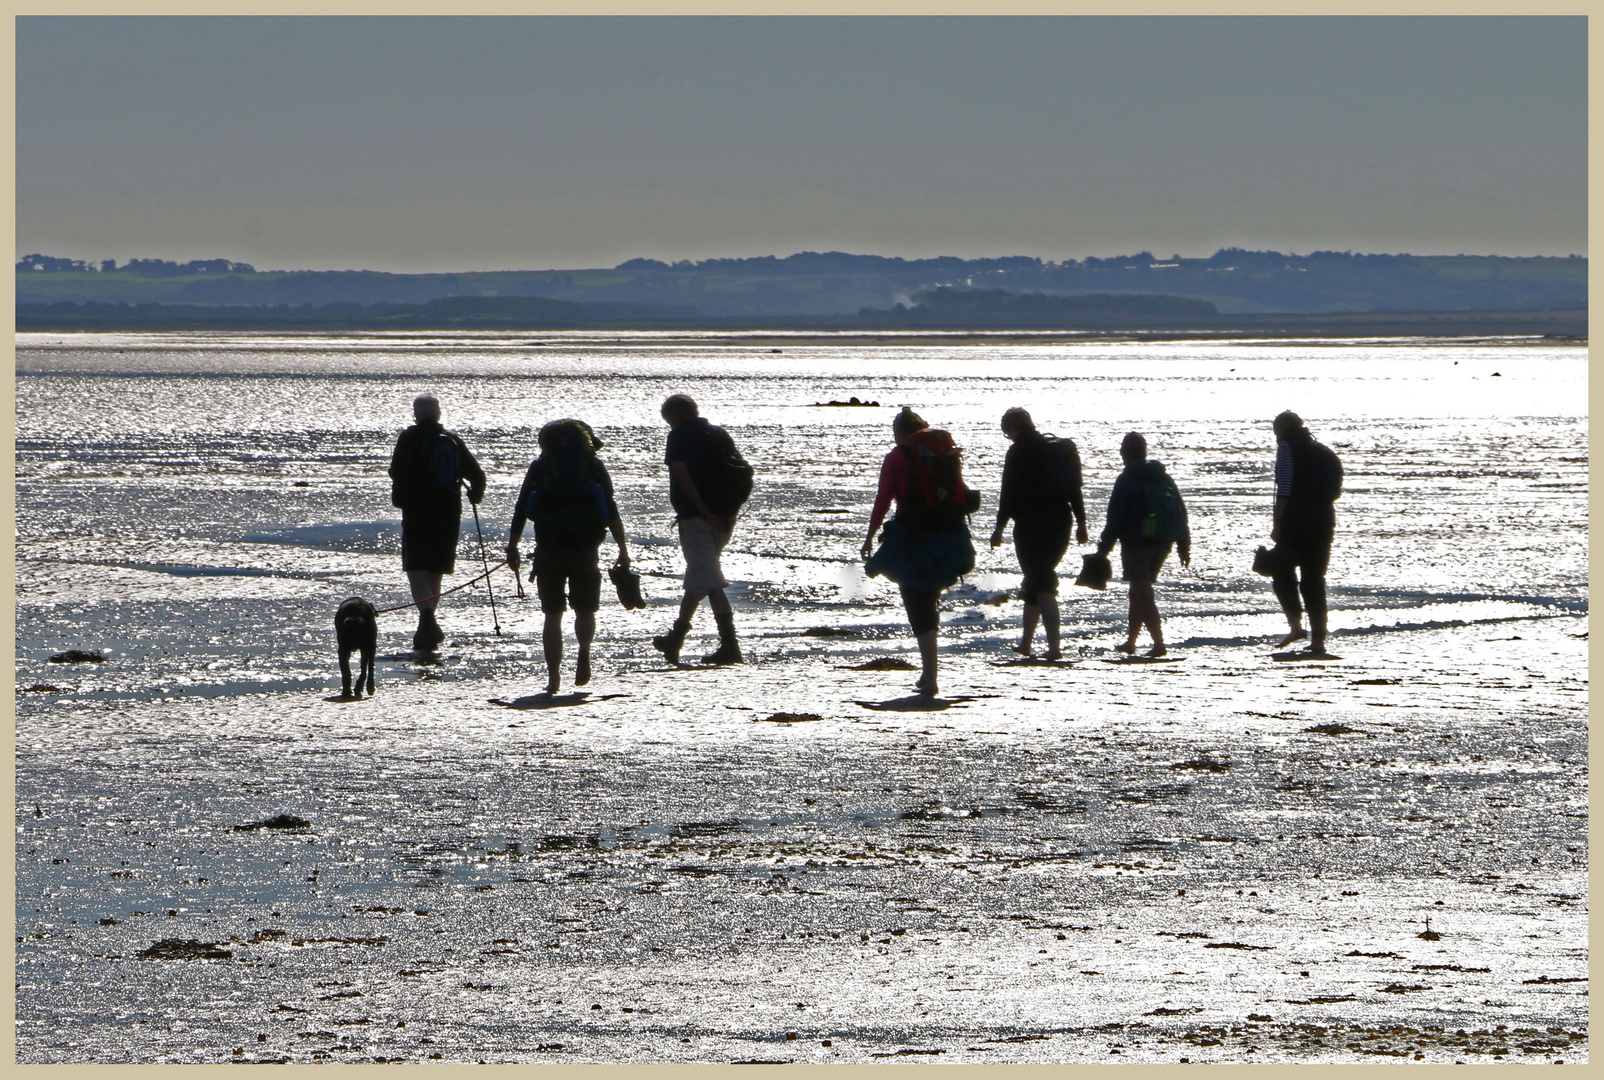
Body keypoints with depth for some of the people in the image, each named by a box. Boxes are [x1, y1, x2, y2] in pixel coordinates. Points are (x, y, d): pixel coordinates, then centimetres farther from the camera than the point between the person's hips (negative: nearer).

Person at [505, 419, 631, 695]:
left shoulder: (539, 466, 10)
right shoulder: (593, 465, 8)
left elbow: (521, 508, 7)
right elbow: (611, 509, 0)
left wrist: (512, 547, 14)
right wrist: (622, 547, 0)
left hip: (548, 549, 0)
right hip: (584, 548, 0)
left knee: (552, 614, 7)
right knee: (585, 610, 13)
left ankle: (553, 676, 0)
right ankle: (583, 651, -15)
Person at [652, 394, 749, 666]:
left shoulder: (679, 435, -3)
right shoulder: (720, 434, 15)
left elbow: (682, 474, -16)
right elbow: (745, 473, 10)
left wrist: (703, 511, -17)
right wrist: (730, 508, 8)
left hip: (695, 517, -7)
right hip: (724, 518, 7)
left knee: (709, 581, -8)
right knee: (697, 576, 17)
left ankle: (730, 645, -12)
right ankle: (676, 638, 21)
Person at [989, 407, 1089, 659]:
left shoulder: (1018, 452, -6)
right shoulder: (1061, 450, 14)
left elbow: (1009, 492, -10)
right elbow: (1075, 489, 13)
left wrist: (1000, 527, -7)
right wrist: (1081, 522, 16)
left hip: (1031, 522, -7)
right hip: (1061, 520, 7)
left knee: (1042, 584, -9)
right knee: (1038, 580, 19)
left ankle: (1054, 646, -19)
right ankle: (1026, 642, 26)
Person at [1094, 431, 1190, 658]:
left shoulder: (1126, 480, -9)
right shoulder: (1164, 478, 11)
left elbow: (1115, 518, -13)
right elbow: (1181, 513, 12)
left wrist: (1103, 548, -8)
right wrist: (1184, 547, 17)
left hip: (1136, 543, -7)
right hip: (1162, 545, 7)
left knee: (1143, 594, -7)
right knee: (1140, 591, 19)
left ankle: (1159, 643, -18)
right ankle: (1130, 641, 24)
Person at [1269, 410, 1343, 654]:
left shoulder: (1287, 448, -1)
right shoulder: (1322, 451, 18)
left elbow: (1284, 489, -12)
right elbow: (1336, 491, 15)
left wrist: (1277, 522, -12)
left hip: (1296, 521, -6)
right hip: (1324, 521, 6)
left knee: (1283, 573, 6)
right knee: (1315, 579, 9)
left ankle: (1295, 623, -14)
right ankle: (1318, 639, 2)